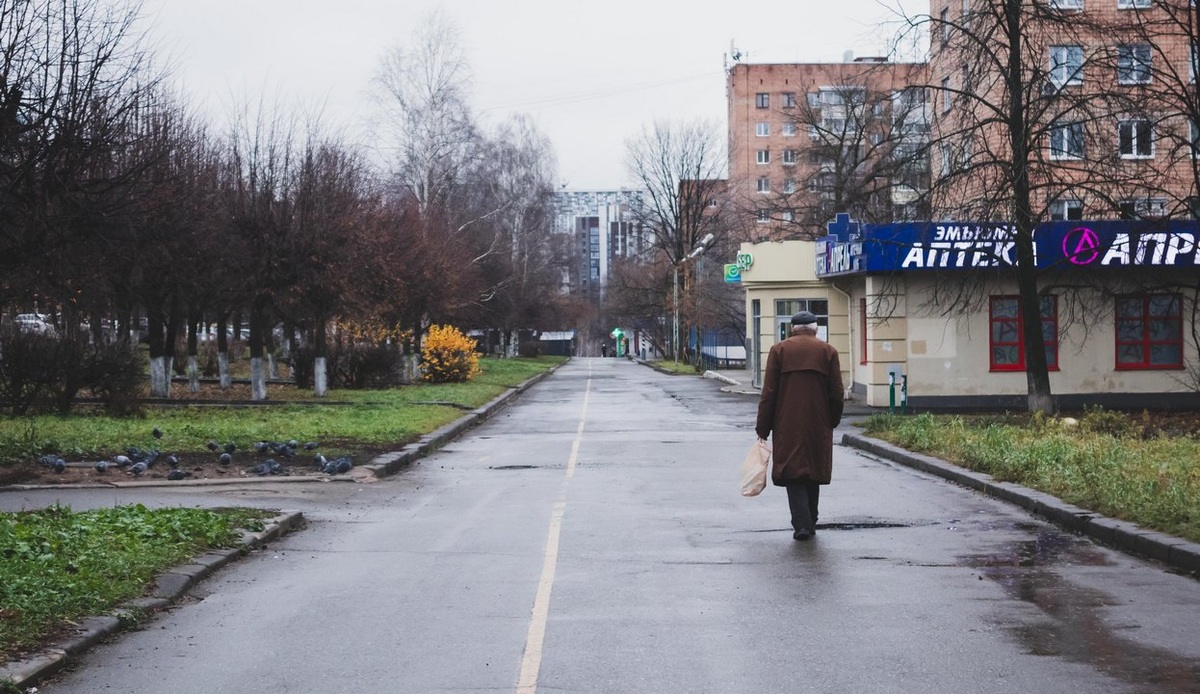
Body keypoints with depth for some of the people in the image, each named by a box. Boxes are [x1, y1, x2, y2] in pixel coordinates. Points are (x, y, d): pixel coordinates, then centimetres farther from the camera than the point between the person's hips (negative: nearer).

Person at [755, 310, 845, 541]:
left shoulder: (779, 350, 0)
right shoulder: (828, 351, 3)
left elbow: (768, 393, -2)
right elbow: (837, 392, 3)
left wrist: (762, 428, 2)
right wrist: (833, 420, 17)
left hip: (788, 425, -2)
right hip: (818, 425, 2)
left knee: (793, 471, 0)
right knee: (814, 471, 15)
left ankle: (801, 524, -14)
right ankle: (810, 522, 22)